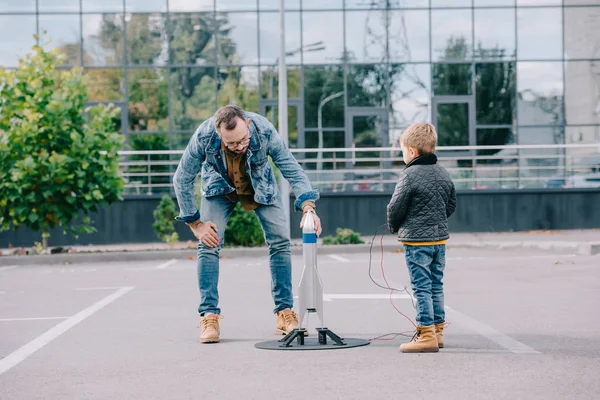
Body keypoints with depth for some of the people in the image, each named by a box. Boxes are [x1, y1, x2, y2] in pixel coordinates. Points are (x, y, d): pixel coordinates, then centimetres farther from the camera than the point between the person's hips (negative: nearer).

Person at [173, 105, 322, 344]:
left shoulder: (264, 131, -37)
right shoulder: (204, 137, -37)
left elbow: (293, 170, -29)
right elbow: (182, 180, -22)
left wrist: (308, 207, -45)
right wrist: (195, 224, -19)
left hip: (261, 187, 1)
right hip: (219, 187, -1)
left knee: (280, 241, -9)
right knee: (208, 243, -16)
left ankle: (285, 312, 1)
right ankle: (209, 317, -9)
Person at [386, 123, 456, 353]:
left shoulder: (410, 175, -15)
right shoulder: (443, 174, 8)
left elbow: (395, 207, -13)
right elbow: (451, 205, 15)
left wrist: (394, 227, 5)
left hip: (417, 240, -7)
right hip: (440, 237, 7)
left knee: (422, 288, -4)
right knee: (436, 286, 14)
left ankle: (427, 336, -4)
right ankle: (437, 332, 21)